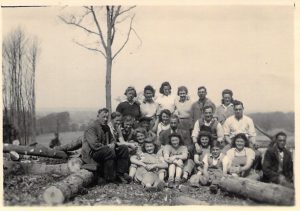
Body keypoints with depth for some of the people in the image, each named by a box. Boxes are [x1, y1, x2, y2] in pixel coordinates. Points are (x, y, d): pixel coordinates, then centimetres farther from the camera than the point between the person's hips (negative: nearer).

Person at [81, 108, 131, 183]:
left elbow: (112, 140, 22)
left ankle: (120, 173, -7)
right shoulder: (91, 128, -14)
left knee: (123, 148, -2)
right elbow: (94, 145, -26)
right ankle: (109, 178, -23)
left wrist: (113, 144, -3)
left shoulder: (106, 127, 15)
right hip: (91, 153, -9)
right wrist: (108, 146, -16)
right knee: (110, 152, -36)